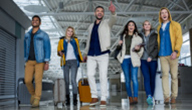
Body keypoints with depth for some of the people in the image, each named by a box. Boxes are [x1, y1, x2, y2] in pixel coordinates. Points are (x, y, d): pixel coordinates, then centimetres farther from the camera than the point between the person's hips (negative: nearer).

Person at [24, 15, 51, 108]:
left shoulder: (44, 35, -5)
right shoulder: (27, 35, 10)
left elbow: (47, 49, -9)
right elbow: (26, 49, 15)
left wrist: (47, 63, -17)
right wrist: (26, 61, 14)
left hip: (40, 61, -4)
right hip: (30, 62, 4)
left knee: (38, 80, -10)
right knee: (27, 80, -4)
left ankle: (36, 101, -6)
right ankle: (33, 94, 23)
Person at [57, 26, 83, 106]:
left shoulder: (75, 40, 12)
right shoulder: (61, 41, 10)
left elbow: (78, 51, 19)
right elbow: (58, 51, 12)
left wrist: (81, 59, 16)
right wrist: (60, 53, -10)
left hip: (74, 61, -1)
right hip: (65, 62, 1)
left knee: (73, 79, -13)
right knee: (66, 81, 0)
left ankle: (75, 99, -11)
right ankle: (67, 99, 6)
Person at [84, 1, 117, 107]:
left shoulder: (107, 23, 5)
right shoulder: (91, 26, 19)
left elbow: (113, 19, -18)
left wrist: (113, 12, -40)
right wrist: (86, 53, 18)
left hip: (103, 54, -4)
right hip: (91, 55, 4)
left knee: (103, 76, -7)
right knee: (90, 74, -2)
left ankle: (103, 99, -2)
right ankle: (94, 96, 9)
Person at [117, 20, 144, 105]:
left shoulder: (138, 37, 10)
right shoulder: (123, 36, 17)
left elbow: (141, 50, 7)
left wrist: (138, 49, -15)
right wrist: (119, 44, 6)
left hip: (133, 59, -2)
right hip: (124, 59, 2)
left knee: (134, 78, -15)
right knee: (127, 79, 2)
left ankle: (135, 98, -17)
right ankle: (130, 98, 10)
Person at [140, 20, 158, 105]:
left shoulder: (155, 36, 7)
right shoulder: (140, 36, 13)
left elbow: (157, 47, 0)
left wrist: (151, 56, -11)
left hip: (152, 60, 0)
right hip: (143, 60, 0)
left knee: (152, 79, 2)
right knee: (147, 78, -15)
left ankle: (151, 96, 11)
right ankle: (149, 96, -26)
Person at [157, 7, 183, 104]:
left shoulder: (175, 25, 6)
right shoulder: (159, 27, 18)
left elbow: (179, 39, -3)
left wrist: (176, 51, -16)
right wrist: (159, 52, 9)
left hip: (172, 54, -3)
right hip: (162, 54, 3)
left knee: (174, 75, 0)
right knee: (165, 75, -5)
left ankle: (173, 96, 7)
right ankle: (166, 96, -6)